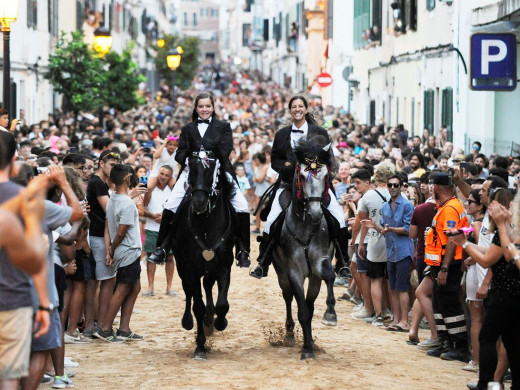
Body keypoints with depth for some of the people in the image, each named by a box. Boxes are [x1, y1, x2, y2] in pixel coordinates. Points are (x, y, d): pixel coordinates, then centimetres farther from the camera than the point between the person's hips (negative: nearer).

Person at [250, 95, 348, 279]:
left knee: (339, 220, -12)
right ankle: (263, 264, 2)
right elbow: (274, 160, 11)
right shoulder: (282, 134, 9)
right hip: (289, 183, 1)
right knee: (271, 222, -11)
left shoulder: (319, 132, 5)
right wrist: (286, 165, -10)